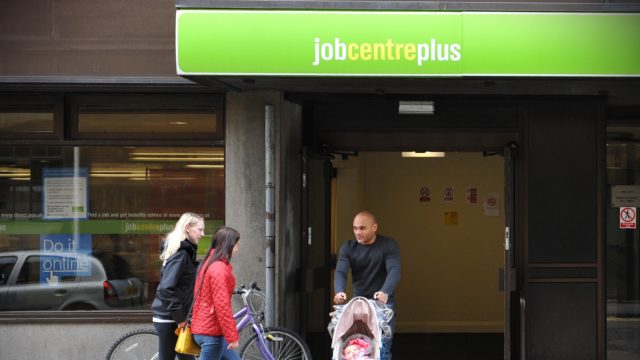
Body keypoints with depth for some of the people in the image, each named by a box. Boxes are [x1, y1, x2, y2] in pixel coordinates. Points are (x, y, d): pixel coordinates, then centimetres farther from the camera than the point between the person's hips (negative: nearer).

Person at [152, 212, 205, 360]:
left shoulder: (185, 251, 13)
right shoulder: (181, 254, -17)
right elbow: (166, 289, -26)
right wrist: (180, 318, -20)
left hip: (170, 317, 9)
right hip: (169, 320, -9)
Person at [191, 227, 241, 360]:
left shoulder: (210, 264, 15)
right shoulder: (219, 269, -17)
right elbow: (222, 305, -22)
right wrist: (232, 336, -18)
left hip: (205, 328, 10)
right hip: (211, 333, -10)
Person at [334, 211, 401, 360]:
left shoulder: (389, 245, -9)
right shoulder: (348, 248, -3)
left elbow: (394, 271, -23)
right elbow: (340, 272, -17)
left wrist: (385, 292, -44)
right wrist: (339, 291, -40)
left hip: (383, 302, -2)